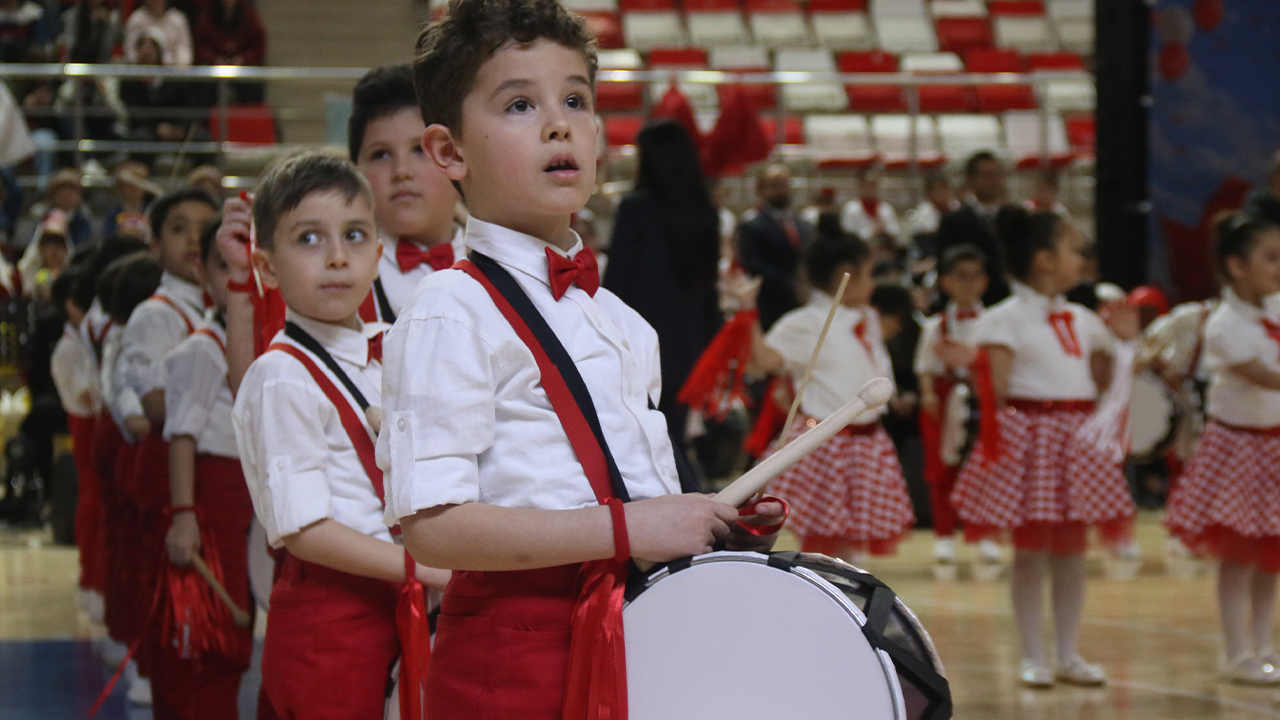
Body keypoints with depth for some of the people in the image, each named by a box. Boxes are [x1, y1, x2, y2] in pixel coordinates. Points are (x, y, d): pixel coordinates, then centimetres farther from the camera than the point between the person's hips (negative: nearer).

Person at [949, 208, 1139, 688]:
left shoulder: (1083, 320, 12)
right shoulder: (1006, 321, -7)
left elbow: (1102, 382, 15)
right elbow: (996, 390, -9)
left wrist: (1124, 342, 7)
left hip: (1078, 441, 6)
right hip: (1029, 435, -6)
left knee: (1072, 549, 9)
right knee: (1031, 550, -1)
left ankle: (1069, 655, 16)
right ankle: (1032, 657, 8)